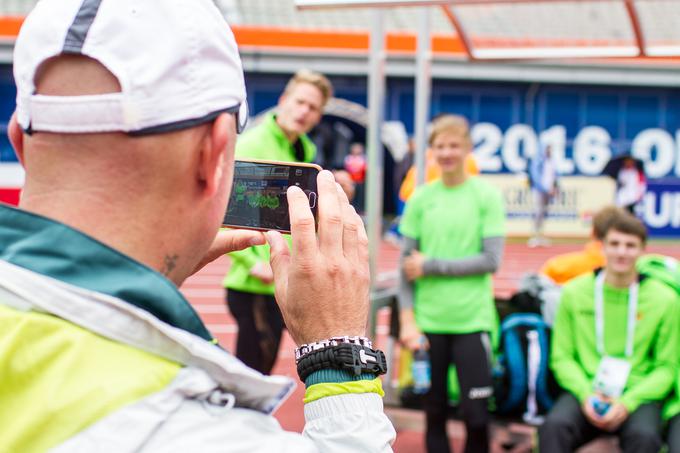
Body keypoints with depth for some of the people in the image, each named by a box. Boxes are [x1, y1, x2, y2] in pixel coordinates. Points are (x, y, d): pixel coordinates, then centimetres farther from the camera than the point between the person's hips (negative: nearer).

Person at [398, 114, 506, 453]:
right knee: (435, 413, 10)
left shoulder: (487, 196, -1)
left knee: (476, 415, -2)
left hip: (472, 321, -2)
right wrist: (408, 321, -4)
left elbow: (491, 260, -8)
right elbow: (406, 265, 4)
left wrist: (432, 266, -9)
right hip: (429, 321, 2)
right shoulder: (420, 199, 4)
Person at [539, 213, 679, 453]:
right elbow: (562, 357, 6)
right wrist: (585, 394, -13)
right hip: (585, 391, 1)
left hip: (637, 395, -1)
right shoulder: (574, 292, 4)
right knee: (554, 427, -30)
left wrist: (627, 402, -13)